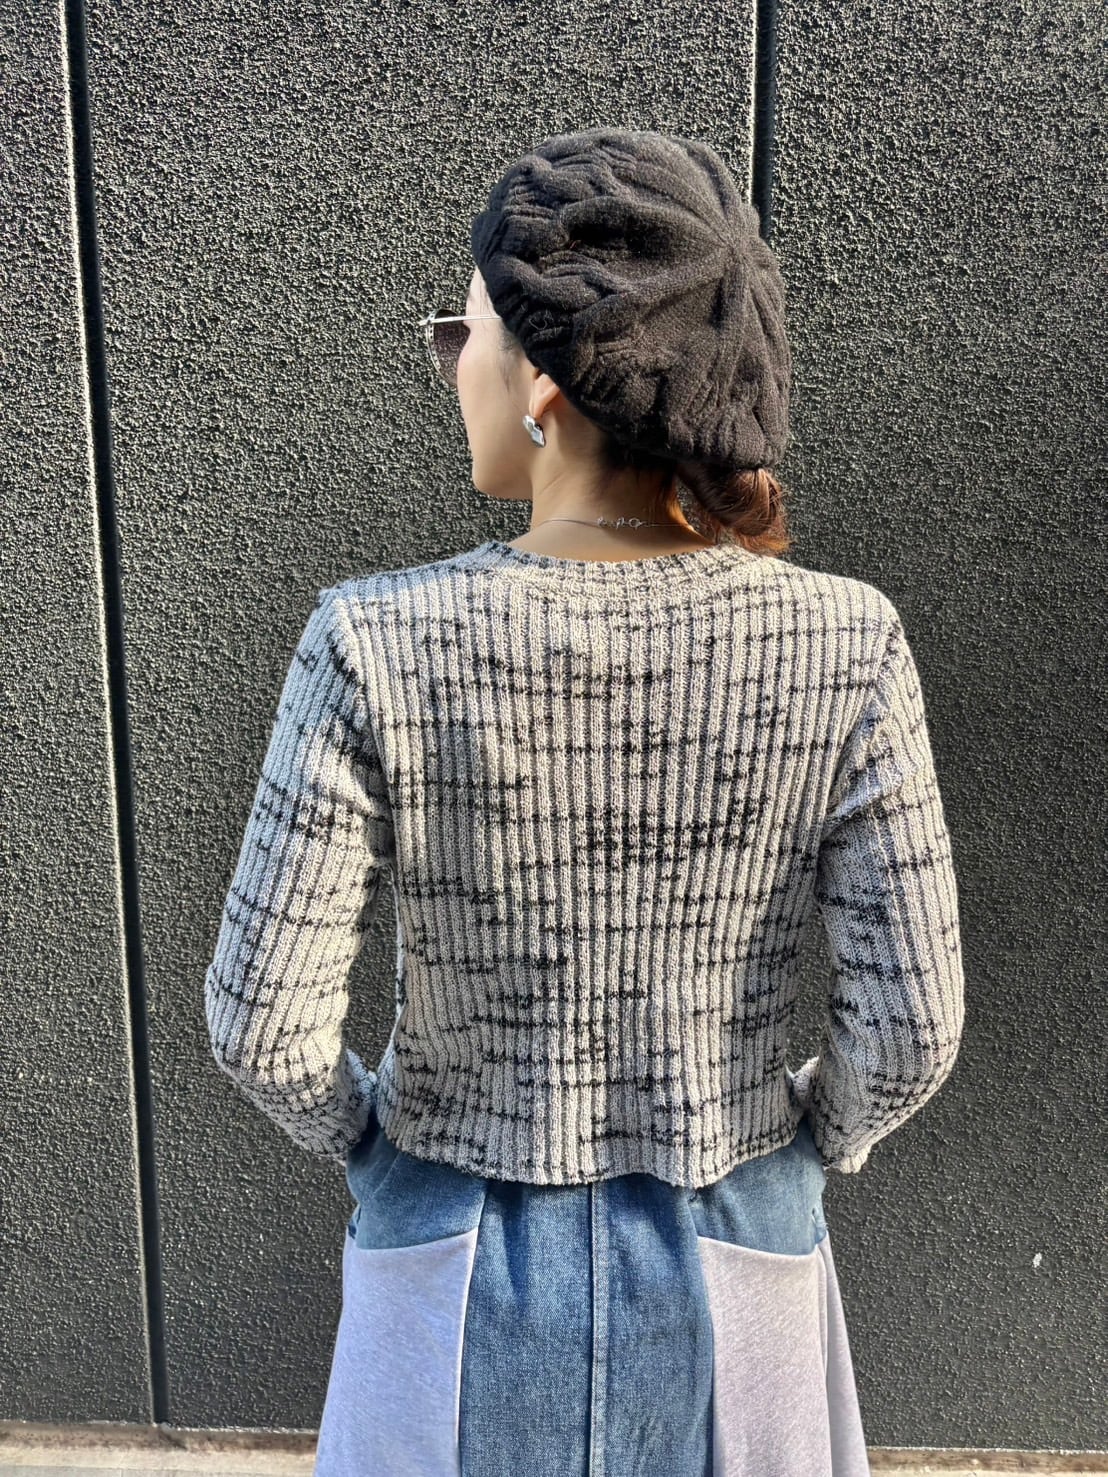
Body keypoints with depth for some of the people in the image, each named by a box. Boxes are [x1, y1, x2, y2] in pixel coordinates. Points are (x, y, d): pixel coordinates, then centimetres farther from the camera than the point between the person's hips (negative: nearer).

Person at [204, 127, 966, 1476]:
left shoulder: (377, 646, -25)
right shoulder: (845, 648, -21)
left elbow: (263, 1020, -19)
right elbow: (910, 1021, -16)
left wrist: (360, 1139, 1)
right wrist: (818, 1142, 4)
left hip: (462, 1263, 0)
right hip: (732, 1257, 2)